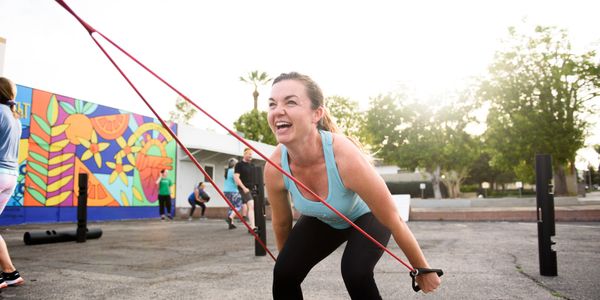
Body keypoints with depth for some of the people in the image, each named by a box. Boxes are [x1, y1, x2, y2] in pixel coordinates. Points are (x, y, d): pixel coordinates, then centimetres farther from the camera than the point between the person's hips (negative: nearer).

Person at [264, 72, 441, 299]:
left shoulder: (347, 158, -41)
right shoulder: (274, 169, -28)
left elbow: (393, 221, -25)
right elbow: (281, 224, -5)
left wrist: (423, 270, -11)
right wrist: (286, 257, 12)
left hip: (366, 215, -3)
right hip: (322, 220, 4)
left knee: (355, 272, -27)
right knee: (284, 273, -13)